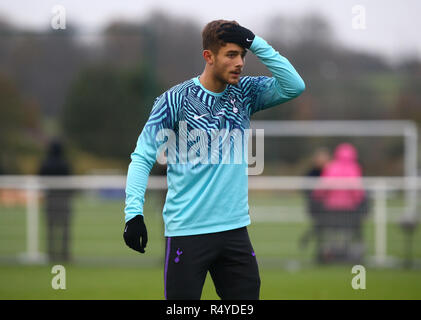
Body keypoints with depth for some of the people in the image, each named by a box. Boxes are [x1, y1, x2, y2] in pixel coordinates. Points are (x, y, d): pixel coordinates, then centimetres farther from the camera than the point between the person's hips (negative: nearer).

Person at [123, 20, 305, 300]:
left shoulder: (245, 93, 8)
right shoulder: (175, 100, -6)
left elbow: (294, 86, -5)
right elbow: (143, 157, -6)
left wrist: (256, 43, -10)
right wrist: (134, 211, -17)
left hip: (235, 229, 4)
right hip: (187, 231, -4)